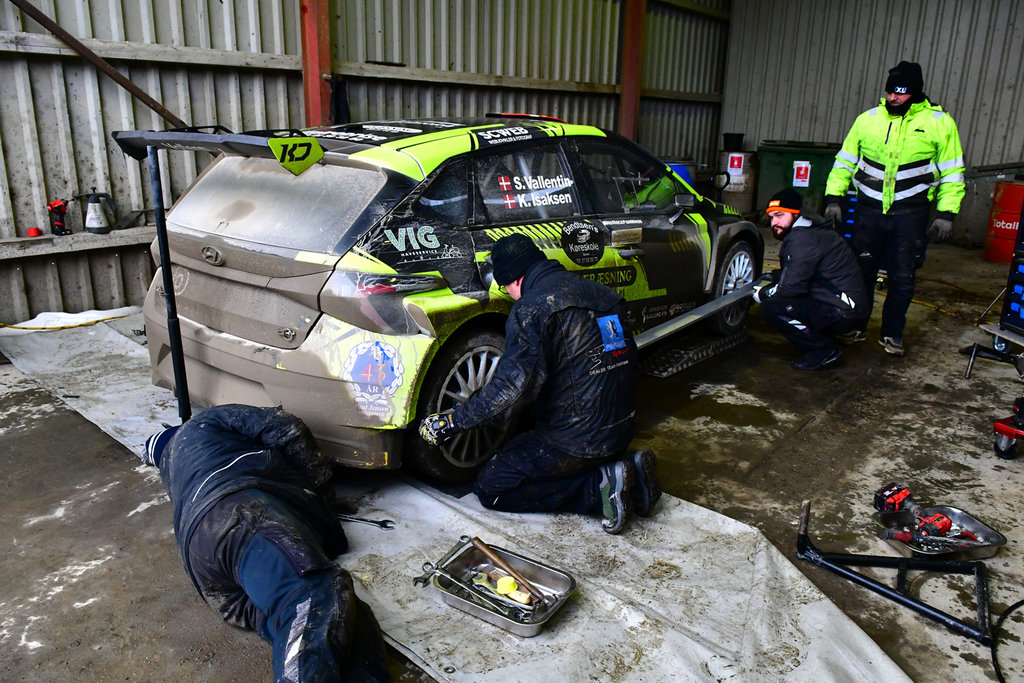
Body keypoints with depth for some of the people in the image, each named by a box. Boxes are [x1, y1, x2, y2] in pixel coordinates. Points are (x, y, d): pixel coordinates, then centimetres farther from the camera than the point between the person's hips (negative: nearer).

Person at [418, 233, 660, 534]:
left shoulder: (532, 307, -16)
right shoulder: (602, 293, 9)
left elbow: (513, 385, -25)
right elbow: (628, 358, 18)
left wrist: (452, 422, -17)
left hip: (576, 438, -8)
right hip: (622, 430, 8)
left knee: (490, 488, 3)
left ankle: (600, 486, -8)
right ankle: (628, 469, 9)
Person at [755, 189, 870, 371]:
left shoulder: (802, 238, -17)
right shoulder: (810, 230, 14)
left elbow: (792, 286, -19)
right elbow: (796, 273, 27)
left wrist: (762, 294, -3)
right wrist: (773, 277, 14)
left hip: (843, 313, -10)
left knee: (770, 308, -18)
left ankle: (825, 350, -8)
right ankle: (824, 340, 13)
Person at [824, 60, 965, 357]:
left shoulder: (939, 123, 1)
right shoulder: (868, 119, 6)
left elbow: (952, 173, 3)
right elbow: (844, 162, 13)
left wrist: (946, 213, -4)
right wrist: (833, 197, 4)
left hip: (911, 215, -1)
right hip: (869, 210, 2)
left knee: (902, 279, 4)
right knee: (861, 272, 8)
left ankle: (892, 334, 18)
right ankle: (856, 327, 23)